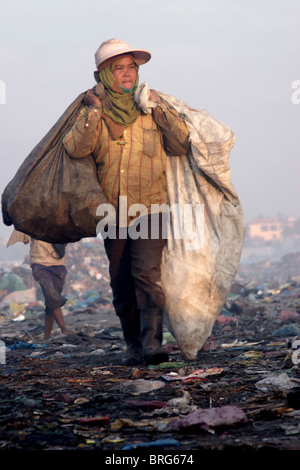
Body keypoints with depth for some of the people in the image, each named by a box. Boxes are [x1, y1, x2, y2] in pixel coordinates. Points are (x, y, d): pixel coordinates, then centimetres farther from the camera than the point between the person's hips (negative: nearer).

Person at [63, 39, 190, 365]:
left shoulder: (152, 106, 4)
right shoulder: (92, 111, 4)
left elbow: (181, 145, -4)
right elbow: (75, 149, -12)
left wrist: (160, 110, -11)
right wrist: (94, 111, -16)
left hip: (149, 207, -2)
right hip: (112, 211, 2)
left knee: (147, 273, -19)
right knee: (121, 283, 7)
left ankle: (152, 342, -21)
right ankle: (133, 344, 18)